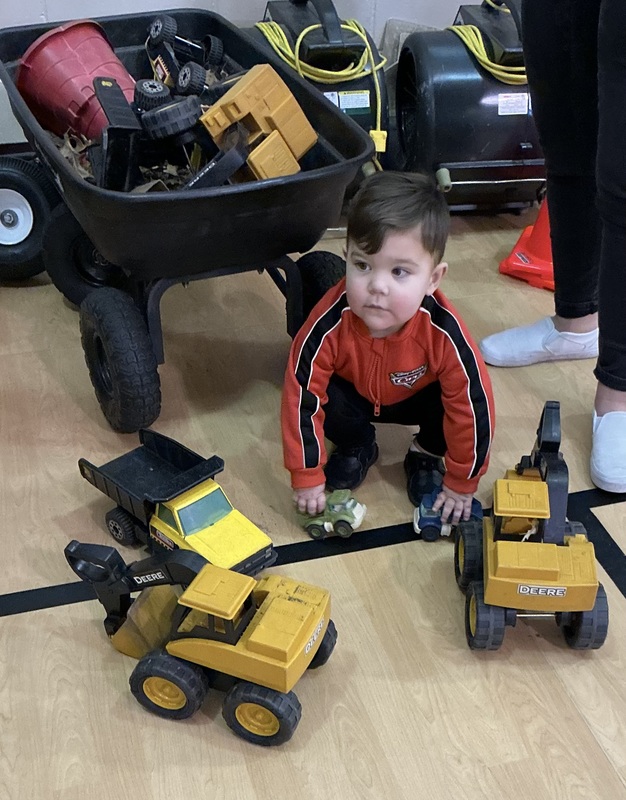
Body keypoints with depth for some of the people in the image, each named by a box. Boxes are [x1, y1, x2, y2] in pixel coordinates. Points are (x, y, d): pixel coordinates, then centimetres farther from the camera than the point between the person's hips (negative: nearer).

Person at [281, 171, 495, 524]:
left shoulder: (444, 331, -40)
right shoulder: (330, 323, -39)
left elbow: (472, 409, -28)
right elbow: (301, 400, -28)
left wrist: (461, 483, -17)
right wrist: (307, 478, -21)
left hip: (417, 397, 0)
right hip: (353, 394, 1)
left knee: (467, 400, -28)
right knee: (318, 394, -29)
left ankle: (426, 453, 5)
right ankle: (357, 445, 5)